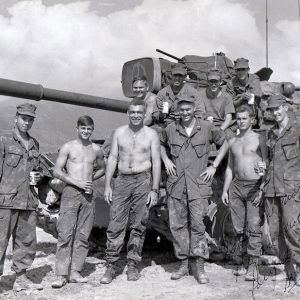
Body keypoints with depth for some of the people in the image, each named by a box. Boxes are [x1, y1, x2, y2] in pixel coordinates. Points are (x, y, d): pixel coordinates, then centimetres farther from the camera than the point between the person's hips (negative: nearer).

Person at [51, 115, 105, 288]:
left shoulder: (96, 150, 11)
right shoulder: (68, 147, 2)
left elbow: (102, 169, 26)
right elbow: (57, 171, -2)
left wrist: (90, 179, 7)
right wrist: (78, 183, -10)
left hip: (88, 195, 3)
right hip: (70, 192, -3)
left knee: (83, 235, 3)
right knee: (65, 234, -7)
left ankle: (75, 272, 10)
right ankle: (61, 275, -4)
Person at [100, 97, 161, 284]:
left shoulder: (151, 134, 4)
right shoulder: (119, 132, 10)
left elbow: (156, 162, 0)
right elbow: (112, 159, 10)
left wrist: (154, 190, -7)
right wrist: (107, 185, 3)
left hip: (143, 181, -1)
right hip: (122, 180, 2)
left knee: (138, 226, 3)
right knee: (116, 225, -2)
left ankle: (133, 265, 13)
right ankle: (111, 266, 5)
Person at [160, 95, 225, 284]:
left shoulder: (207, 128, 0)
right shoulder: (171, 129, 6)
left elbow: (225, 143, 10)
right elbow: (161, 145, 25)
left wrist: (214, 165, 4)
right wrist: (166, 160, 8)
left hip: (198, 185, -3)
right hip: (176, 185, 3)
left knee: (197, 224, -7)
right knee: (177, 225, 5)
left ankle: (200, 269, 3)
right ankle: (184, 266, 18)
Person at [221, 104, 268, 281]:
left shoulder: (260, 138, 1)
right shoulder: (232, 142, 16)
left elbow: (268, 163, -3)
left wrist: (263, 186, -13)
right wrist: (225, 190, 16)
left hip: (254, 186, -5)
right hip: (236, 186, 5)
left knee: (254, 226, -8)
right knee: (240, 228, 6)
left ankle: (253, 266, -3)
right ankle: (245, 263, 15)